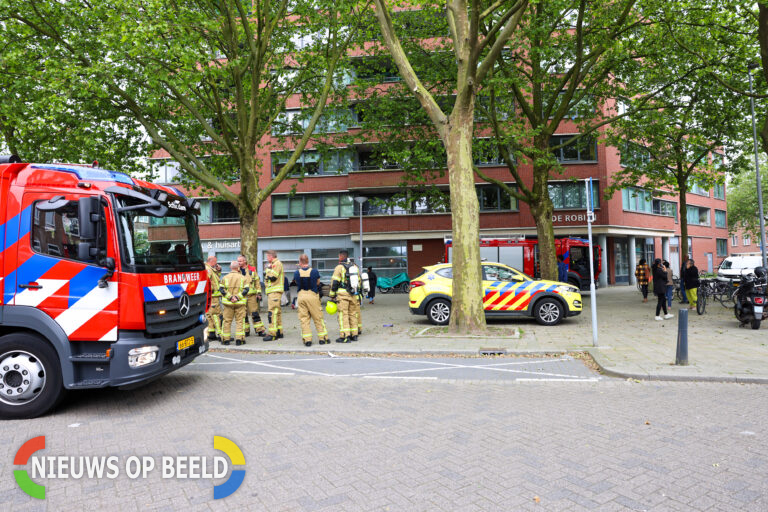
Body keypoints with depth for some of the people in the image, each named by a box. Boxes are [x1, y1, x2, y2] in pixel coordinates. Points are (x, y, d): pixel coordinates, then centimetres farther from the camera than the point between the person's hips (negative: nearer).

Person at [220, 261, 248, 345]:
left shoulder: (225, 277, 5)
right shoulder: (242, 277, 2)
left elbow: (221, 289, -3)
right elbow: (246, 289, -7)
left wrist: (229, 297, -9)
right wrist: (238, 297, -11)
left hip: (228, 303, 1)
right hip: (240, 303, -1)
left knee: (227, 321, 8)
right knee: (240, 321, 3)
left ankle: (226, 339, 11)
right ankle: (239, 338, -3)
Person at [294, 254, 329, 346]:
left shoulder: (296, 273, -2)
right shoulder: (314, 271, -6)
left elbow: (297, 283, 11)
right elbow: (318, 282, 7)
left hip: (301, 296, 2)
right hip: (312, 295, -1)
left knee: (304, 319, 8)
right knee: (318, 318, 7)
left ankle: (307, 339, 6)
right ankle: (323, 338, 12)